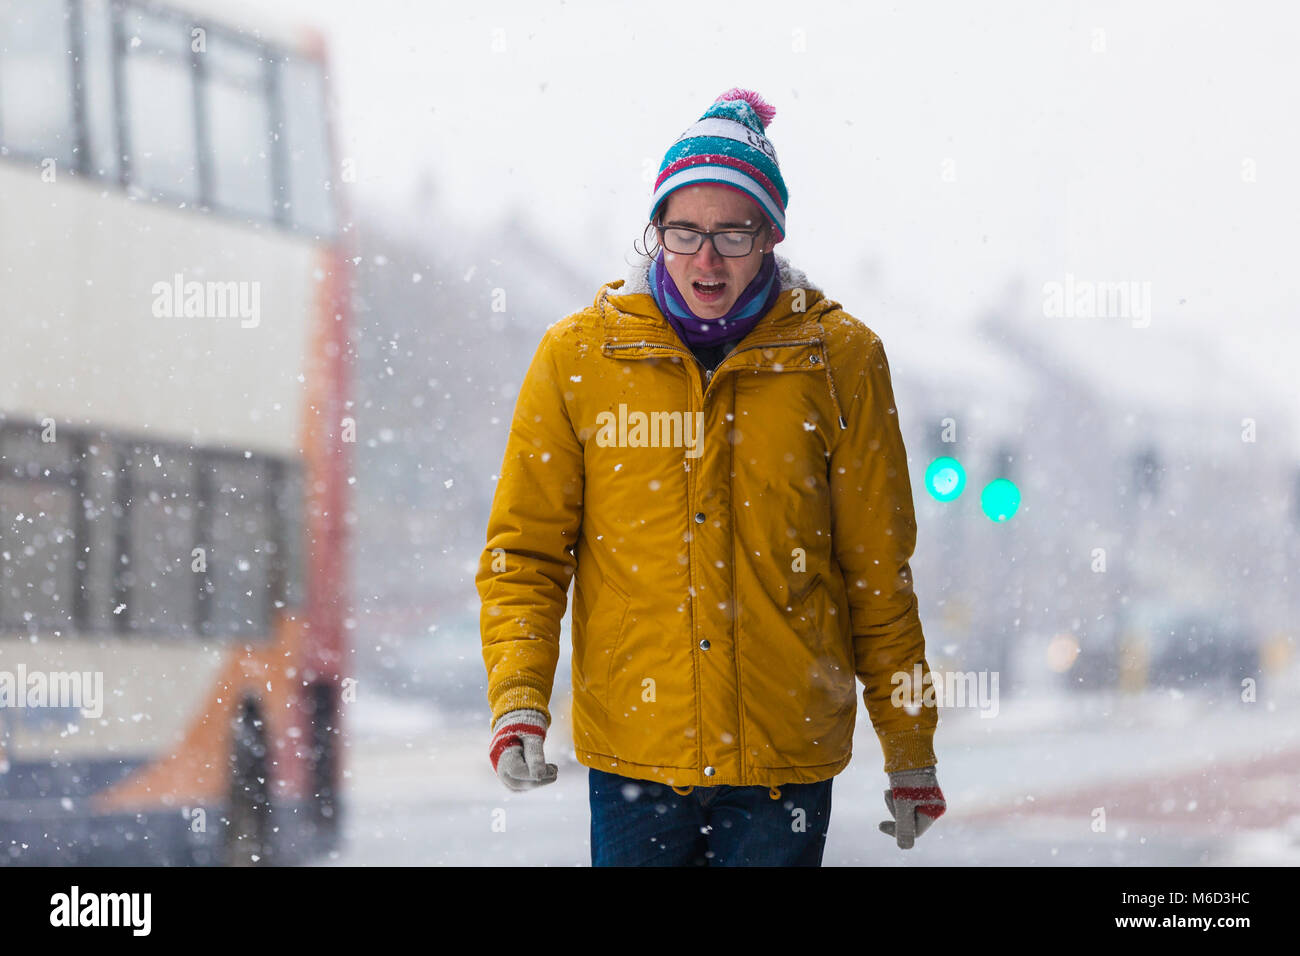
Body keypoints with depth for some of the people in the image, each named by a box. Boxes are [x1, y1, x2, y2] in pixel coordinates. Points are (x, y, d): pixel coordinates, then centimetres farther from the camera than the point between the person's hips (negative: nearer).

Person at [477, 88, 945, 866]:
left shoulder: (839, 357, 2)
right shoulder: (578, 355, 2)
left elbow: (880, 568, 6)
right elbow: (526, 550, 5)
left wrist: (911, 751, 8)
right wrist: (518, 696, -10)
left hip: (786, 756, 0)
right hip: (633, 748, 1)